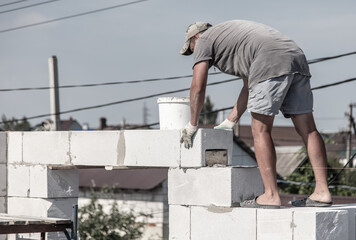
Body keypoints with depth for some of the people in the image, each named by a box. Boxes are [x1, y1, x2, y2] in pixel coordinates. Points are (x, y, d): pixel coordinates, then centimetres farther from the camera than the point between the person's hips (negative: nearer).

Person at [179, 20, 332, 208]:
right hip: (297, 58, 8)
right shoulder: (231, 32, 39)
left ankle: (271, 195, -6)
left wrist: (192, 125, 17)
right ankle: (322, 192, 3)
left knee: (261, 130, -3)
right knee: (307, 129, 5)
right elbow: (250, 86, 39)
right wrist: (229, 122, 40)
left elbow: (198, 87, 7)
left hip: (271, 65, -8)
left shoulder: (204, 40, 16)